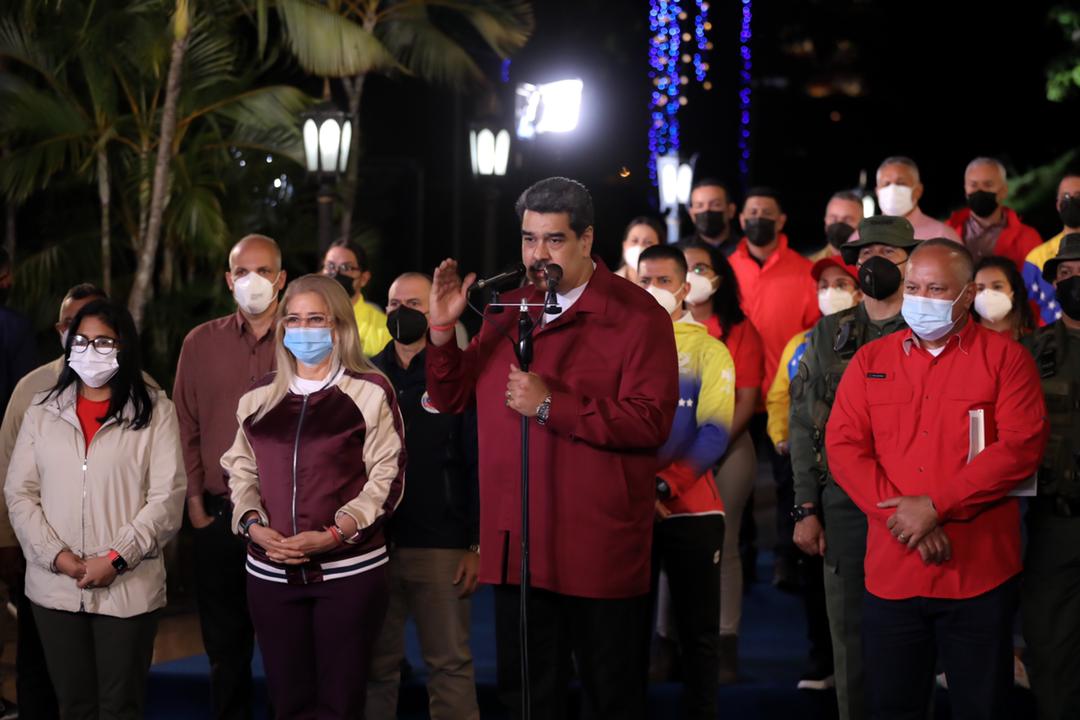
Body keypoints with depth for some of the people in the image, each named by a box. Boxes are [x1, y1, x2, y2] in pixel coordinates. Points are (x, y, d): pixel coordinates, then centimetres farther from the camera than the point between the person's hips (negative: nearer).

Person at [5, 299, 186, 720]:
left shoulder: (155, 412, 1)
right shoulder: (43, 412, 10)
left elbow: (167, 499, -5)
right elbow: (19, 494, 6)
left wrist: (116, 559, -14)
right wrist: (56, 556, -8)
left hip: (128, 587, -3)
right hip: (54, 587, 3)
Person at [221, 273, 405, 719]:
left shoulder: (370, 391, -1)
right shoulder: (258, 397, 12)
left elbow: (387, 477, -5)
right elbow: (239, 471, 15)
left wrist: (334, 533, -16)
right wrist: (253, 525, -4)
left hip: (349, 572, -4)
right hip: (271, 573, 4)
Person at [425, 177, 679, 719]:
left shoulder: (636, 316, -8)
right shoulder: (507, 311, 11)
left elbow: (651, 421, -20)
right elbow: (451, 399, 12)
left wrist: (551, 405, -21)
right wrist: (442, 330, -4)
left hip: (600, 552, -6)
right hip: (517, 547, 6)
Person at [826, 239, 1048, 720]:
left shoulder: (1006, 359, 1)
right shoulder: (870, 361, 10)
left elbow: (1021, 447, -11)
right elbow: (842, 446, 2)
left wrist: (935, 506, -16)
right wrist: (903, 517, -12)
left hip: (979, 573, -3)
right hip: (890, 572, 3)